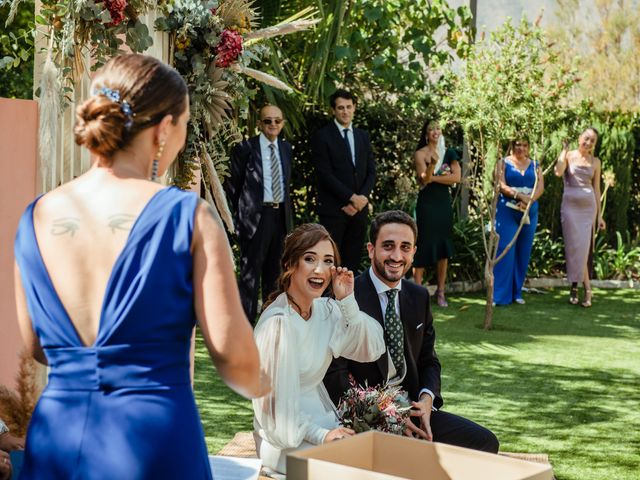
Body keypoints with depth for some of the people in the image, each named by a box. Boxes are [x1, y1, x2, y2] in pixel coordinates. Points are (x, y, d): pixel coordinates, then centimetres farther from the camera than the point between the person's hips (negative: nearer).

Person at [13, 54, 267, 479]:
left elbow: (36, 348, 14)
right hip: (155, 435, -3)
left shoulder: (36, 219, 3)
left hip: (54, 443, 4)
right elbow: (233, 353, -12)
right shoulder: (188, 217, -10)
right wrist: (258, 386, 11)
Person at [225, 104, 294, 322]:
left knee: (274, 268, 14)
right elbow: (233, 183, -1)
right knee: (251, 269, -4)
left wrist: (287, 209, 14)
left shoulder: (286, 148, 10)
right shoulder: (245, 148, -6)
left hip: (281, 214, 6)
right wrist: (242, 209, 3)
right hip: (256, 214, -6)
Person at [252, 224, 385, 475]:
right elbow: (280, 400, -20)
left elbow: (372, 349, -2)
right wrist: (321, 435, -16)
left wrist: (347, 301, -11)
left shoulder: (325, 309, 2)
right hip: (290, 443, -7)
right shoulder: (279, 323, -22)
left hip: (321, 424, 7)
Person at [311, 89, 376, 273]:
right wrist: (351, 197, -14)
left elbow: (371, 171, 10)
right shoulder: (322, 136, -3)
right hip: (333, 209, -5)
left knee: (353, 260, 5)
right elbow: (325, 174, -11)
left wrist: (362, 199, -6)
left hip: (359, 208, 5)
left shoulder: (363, 136, 15)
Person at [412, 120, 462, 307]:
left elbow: (456, 177, -6)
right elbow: (424, 178, -17)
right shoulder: (420, 154, -3)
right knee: (424, 247, -6)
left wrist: (433, 178, -10)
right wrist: (433, 163, -35)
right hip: (426, 205, -4)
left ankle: (441, 292, 12)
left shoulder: (449, 154, 8)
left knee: (443, 249, 5)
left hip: (444, 204, 4)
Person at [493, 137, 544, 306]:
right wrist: (520, 196, -20)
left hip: (529, 212, 4)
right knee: (505, 251, -9)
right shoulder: (504, 163, 4)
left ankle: (517, 293, 14)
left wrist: (529, 200, -17)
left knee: (523, 252, 5)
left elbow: (540, 186, 1)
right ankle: (500, 295, -7)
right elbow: (502, 185, -8)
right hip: (507, 210, -4)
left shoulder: (534, 165, 13)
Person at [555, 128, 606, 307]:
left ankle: (575, 287, 7)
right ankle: (587, 288, 2)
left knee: (583, 247, -1)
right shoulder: (569, 156, 1)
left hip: (588, 206, 2)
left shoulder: (595, 162, 10)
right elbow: (558, 172, -19)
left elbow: (596, 189, 12)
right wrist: (564, 148, -11)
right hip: (570, 205, -2)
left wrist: (600, 215, 9)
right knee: (575, 246, -4)